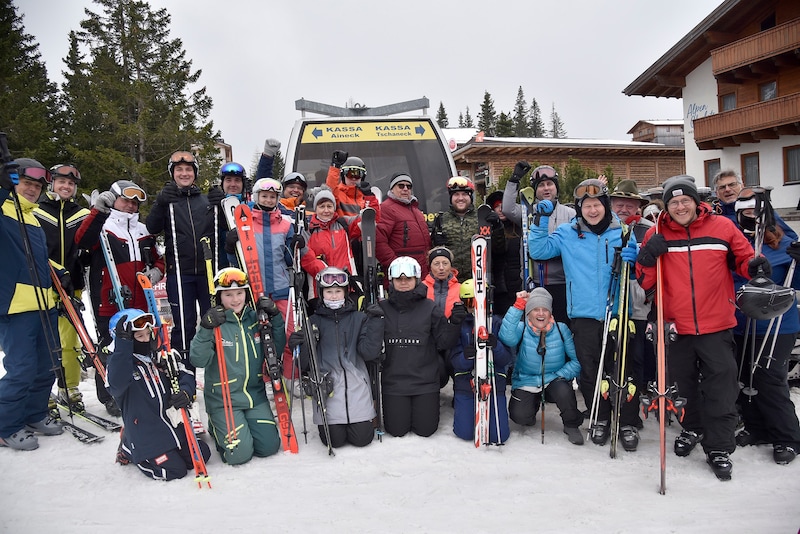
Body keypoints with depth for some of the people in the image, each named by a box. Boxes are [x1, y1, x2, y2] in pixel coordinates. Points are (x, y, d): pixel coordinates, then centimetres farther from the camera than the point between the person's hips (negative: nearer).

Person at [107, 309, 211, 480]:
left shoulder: (160, 355, 6)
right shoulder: (118, 360, -11)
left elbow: (185, 374, 9)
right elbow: (117, 384, -34)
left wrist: (186, 392, -15)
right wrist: (123, 343, -38)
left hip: (174, 425, 6)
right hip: (146, 433, -6)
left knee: (202, 455, 2)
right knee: (175, 470, -10)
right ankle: (130, 450, 12)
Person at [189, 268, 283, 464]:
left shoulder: (255, 319, 1)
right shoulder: (214, 322, -11)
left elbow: (277, 349, 6)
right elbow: (198, 361, -20)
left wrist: (275, 318, -8)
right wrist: (206, 330, -35)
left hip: (256, 395, 4)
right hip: (223, 400, -4)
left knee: (270, 447, 0)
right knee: (239, 454, -8)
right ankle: (217, 426, 21)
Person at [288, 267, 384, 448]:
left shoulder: (359, 318, 4)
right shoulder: (314, 322, 4)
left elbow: (370, 353, -6)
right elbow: (306, 364, 4)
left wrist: (375, 322, -14)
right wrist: (300, 347, -16)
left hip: (356, 386, 0)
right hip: (327, 386, 0)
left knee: (362, 438, -3)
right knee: (335, 441, -3)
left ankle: (355, 422, 30)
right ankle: (327, 422, 30)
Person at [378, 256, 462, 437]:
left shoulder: (429, 308, -3)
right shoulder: (382, 308, -1)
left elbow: (443, 343, -3)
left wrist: (454, 323, -19)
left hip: (425, 381, 0)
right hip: (394, 381, 1)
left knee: (426, 429, 6)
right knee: (396, 430, 5)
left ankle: (426, 403, 36)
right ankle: (396, 405, 36)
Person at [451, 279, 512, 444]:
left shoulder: (497, 322, -1)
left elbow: (506, 359, -5)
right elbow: (455, 362, -6)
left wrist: (495, 346, -26)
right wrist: (465, 357, -29)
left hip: (494, 381, 0)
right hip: (465, 382, 0)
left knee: (499, 435, -9)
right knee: (465, 433, -8)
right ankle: (459, 404, 25)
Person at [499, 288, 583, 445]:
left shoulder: (561, 329, -7)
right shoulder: (522, 328, -9)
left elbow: (577, 360, -4)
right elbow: (507, 338, -34)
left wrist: (559, 375, -19)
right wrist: (518, 306, -36)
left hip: (554, 382, 0)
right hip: (526, 383, 1)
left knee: (564, 391, -32)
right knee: (519, 416, -18)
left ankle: (571, 425, -2)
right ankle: (534, 403, 19)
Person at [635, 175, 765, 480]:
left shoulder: (722, 227, -3)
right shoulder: (657, 235, -1)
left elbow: (744, 260, 8)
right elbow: (645, 282, 0)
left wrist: (755, 267, -14)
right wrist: (647, 259, -18)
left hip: (717, 325, -1)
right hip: (677, 326, 2)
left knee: (721, 388, 4)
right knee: (684, 383, 19)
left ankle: (719, 448, 19)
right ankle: (693, 429, 42)